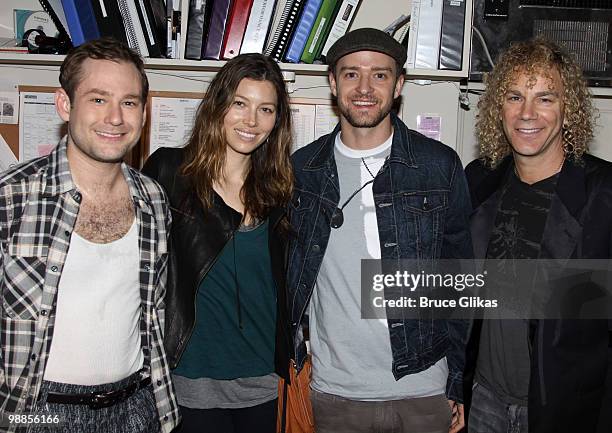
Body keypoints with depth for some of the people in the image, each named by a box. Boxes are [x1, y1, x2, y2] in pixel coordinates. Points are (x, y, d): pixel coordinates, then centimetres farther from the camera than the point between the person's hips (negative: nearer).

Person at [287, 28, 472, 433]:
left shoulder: (439, 164, -2)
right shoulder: (302, 168, 1)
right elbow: (286, 276, 8)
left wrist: (460, 382, -1)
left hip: (424, 391, -1)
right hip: (334, 392, 1)